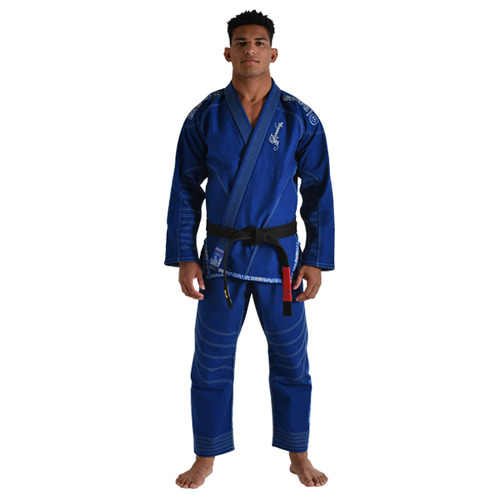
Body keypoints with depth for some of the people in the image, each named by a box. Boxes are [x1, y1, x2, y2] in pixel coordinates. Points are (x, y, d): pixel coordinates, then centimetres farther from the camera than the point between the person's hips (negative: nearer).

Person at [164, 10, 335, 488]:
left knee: (291, 360, 9)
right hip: (221, 256, 0)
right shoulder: (205, 117, -1)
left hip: (280, 255, 0)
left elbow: (318, 193, 1)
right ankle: (205, 459, 24)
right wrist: (184, 258, -3)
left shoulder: (300, 120, -2)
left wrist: (316, 260, -3)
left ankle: (298, 456, 27)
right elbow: (185, 191, 2)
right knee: (211, 361, 7)